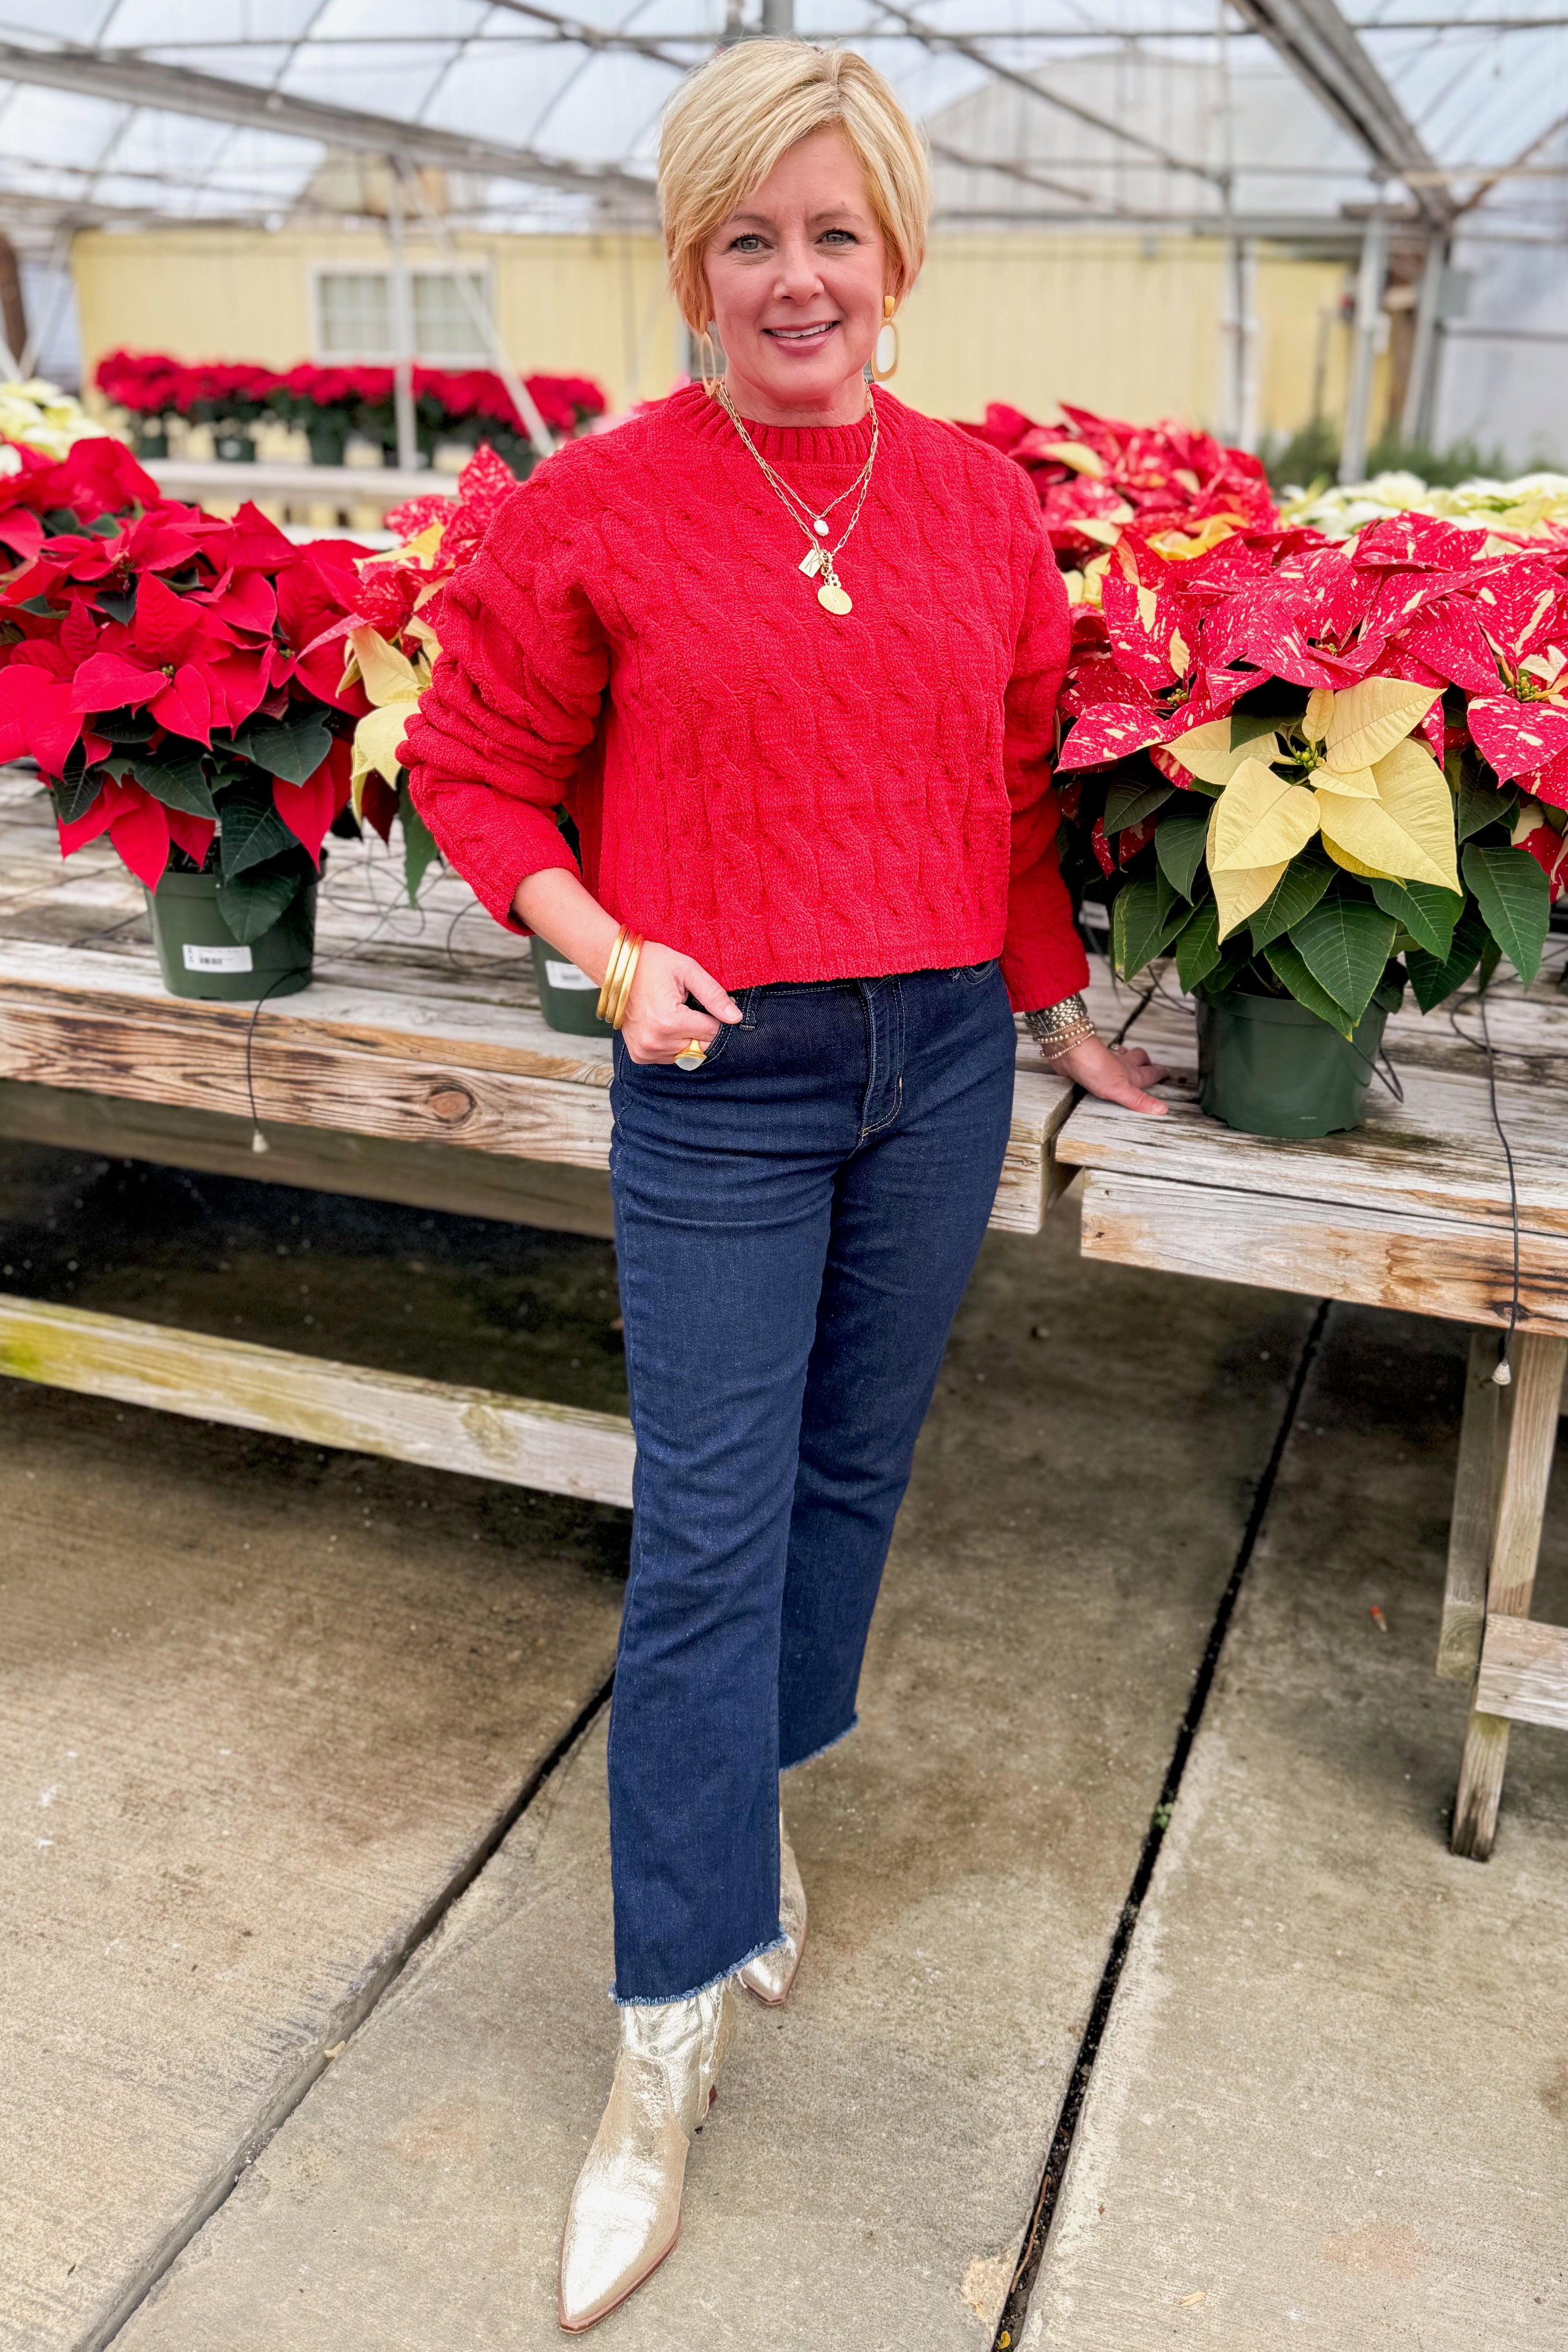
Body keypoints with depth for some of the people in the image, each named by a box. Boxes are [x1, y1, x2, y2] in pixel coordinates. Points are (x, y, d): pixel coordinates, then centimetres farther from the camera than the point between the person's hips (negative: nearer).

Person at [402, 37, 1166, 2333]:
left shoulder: (984, 501, 4)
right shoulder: (596, 508, -7)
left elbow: (1023, 784, 13)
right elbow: (477, 773, 1)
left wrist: (1059, 1014, 17)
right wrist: (612, 952, -13)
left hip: (943, 1059, 4)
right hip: (726, 1078, -4)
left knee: (855, 1465, 16)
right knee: (706, 1530, -2)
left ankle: (760, 1783, 42)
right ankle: (674, 2028, 13)